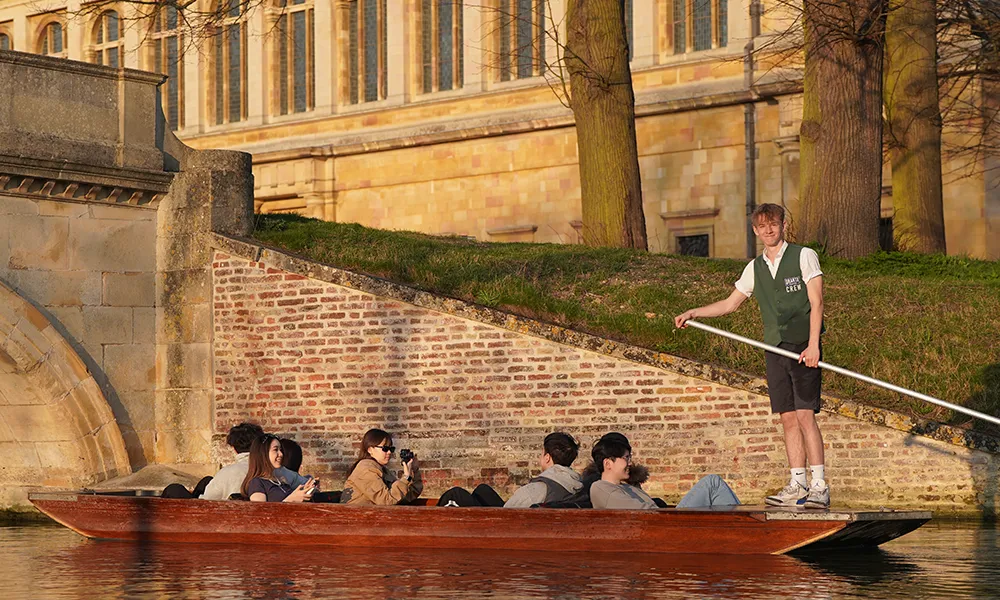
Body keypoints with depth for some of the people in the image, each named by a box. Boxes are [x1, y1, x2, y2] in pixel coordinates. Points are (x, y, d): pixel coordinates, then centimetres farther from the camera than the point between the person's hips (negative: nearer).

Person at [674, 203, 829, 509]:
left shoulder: (804, 256, -2)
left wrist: (812, 345, -16)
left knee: (805, 415, -13)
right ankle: (797, 486, 6)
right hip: (775, 349, 5)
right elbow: (730, 303, 24)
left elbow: (816, 303, -7)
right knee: (788, 418, 4)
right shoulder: (755, 268, 14)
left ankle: (819, 487, -13)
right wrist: (693, 313, 15)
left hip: (803, 347, -5)